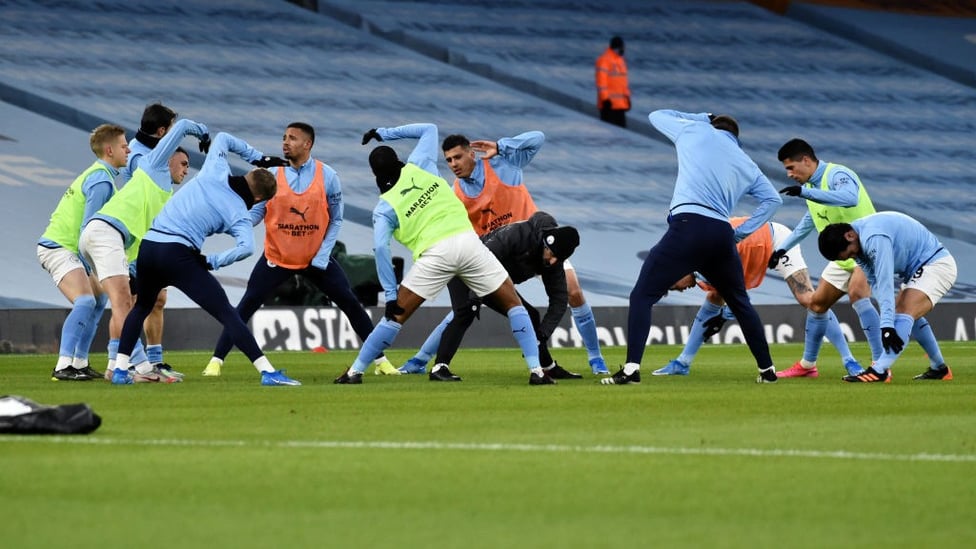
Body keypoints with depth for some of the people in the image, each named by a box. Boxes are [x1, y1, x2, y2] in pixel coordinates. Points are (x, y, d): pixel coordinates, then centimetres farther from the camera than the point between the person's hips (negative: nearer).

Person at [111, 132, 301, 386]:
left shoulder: (215, 172, 11)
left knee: (142, 307, 30)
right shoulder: (239, 213, 0)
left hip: (148, 244, 5)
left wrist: (257, 158, 36)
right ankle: (267, 372, -11)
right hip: (178, 254, -5)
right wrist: (212, 261, -5)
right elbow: (246, 246, -18)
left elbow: (222, 138, 31)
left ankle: (120, 370, 24)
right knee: (226, 313, -4)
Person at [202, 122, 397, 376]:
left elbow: (335, 220, 0)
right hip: (276, 257, 0)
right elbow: (256, 212, -3)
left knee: (350, 303, -3)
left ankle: (380, 360, 10)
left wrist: (322, 257, -10)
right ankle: (216, 361, 1)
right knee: (246, 307, -6)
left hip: (317, 258, 0)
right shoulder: (272, 175, -5)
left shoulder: (327, 176, -7)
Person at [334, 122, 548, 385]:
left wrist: (390, 294, 0)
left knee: (396, 315, 9)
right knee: (513, 304, 12)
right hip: (467, 241, 2)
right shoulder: (418, 167, 16)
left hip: (434, 254, -2)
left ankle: (355, 371, 9)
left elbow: (381, 248, -4)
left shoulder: (384, 208, 11)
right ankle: (536, 370, 4)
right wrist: (385, 133, 33)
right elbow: (429, 129, 34)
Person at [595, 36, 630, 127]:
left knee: (621, 127, 8)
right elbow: (601, 81, -16)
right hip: (609, 103, -9)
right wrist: (605, 99, -20)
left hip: (620, 103, 9)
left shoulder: (621, 60, 16)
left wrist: (627, 96, 19)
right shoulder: (604, 60, -11)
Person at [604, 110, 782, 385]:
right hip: (722, 233, 4)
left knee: (642, 295, -1)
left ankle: (632, 368, -17)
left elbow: (656, 116, 30)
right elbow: (772, 199, 19)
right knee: (740, 302, 24)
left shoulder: (698, 131, 15)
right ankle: (767, 369, 27)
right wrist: (742, 232, 18)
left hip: (689, 225, -4)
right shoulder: (746, 164, 24)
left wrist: (702, 117, 38)